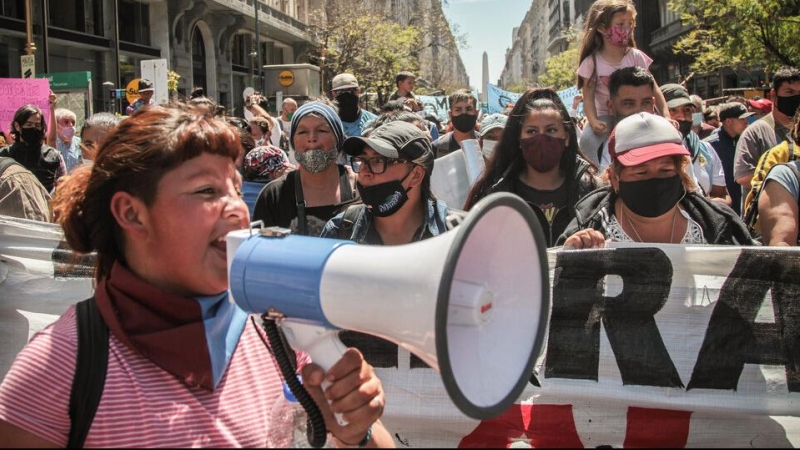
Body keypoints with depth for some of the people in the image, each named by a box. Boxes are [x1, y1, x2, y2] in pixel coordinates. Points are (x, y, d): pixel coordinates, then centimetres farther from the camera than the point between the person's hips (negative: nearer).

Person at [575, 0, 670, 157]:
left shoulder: (636, 56, -4)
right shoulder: (591, 62, -9)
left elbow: (653, 89, -3)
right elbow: (588, 97, -11)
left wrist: (666, 117, -14)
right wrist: (594, 122, -29)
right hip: (606, 116, -2)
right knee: (588, 138, -31)